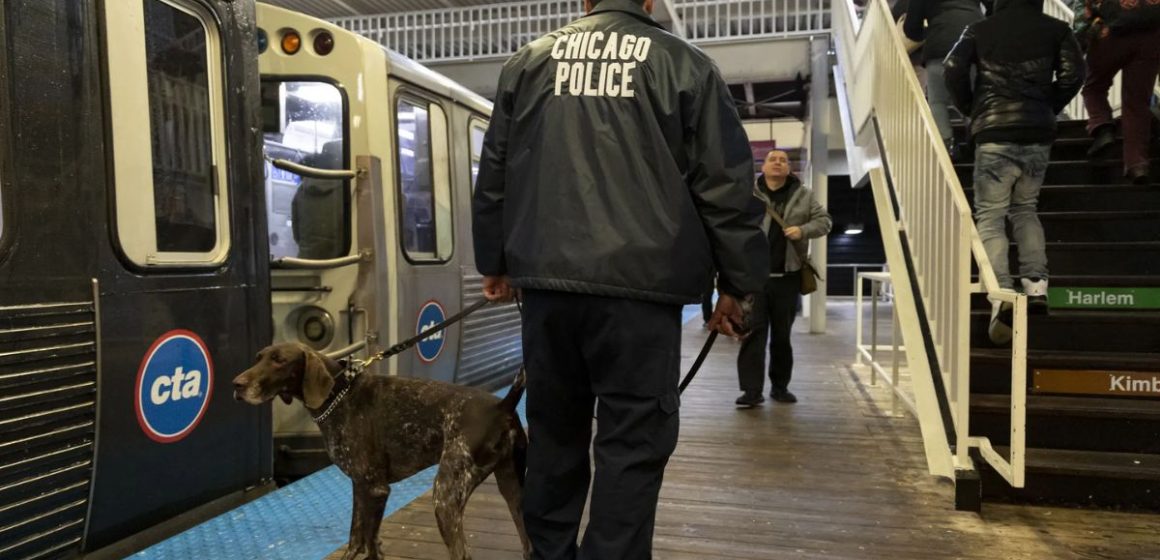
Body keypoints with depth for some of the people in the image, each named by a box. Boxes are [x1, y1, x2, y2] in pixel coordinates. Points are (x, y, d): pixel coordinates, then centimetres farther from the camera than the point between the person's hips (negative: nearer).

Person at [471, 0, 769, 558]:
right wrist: (735, 283, 9)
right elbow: (726, 184, 2)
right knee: (633, 440, 3)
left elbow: (494, 174, 16)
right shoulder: (684, 63, 4)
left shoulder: (528, 61, 14)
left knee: (554, 430, 16)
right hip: (639, 281, -4)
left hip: (548, 278, 4)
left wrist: (495, 262, 25)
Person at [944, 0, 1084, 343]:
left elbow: (954, 69, -3)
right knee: (1025, 209, 20)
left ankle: (1001, 295, -18)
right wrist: (1049, 108, 15)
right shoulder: (1055, 29, 11)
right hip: (1039, 134, 3)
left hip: (994, 134, -2)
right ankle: (1036, 286, 7)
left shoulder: (980, 30, 8)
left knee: (990, 216, -1)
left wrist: (971, 109, 11)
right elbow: (1073, 73, 1)